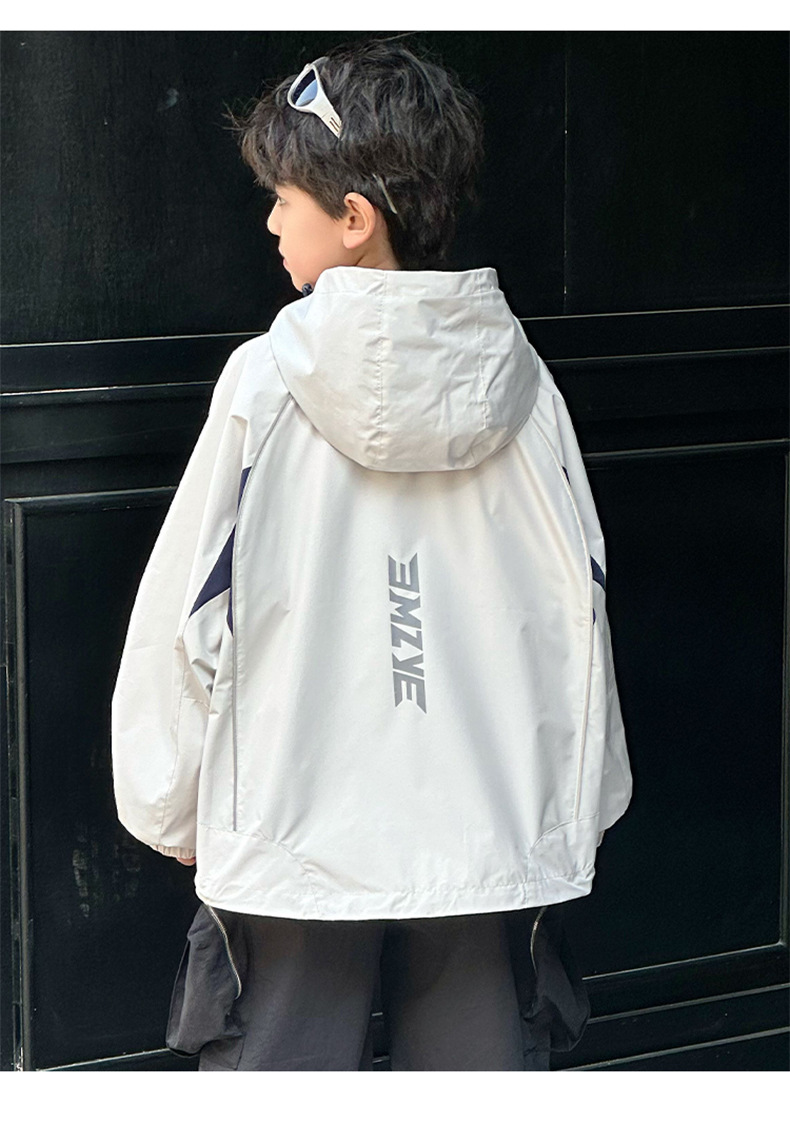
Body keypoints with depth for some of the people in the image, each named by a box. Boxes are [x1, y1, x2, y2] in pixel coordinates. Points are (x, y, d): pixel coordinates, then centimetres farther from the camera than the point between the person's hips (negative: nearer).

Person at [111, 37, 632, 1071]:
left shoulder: (269, 382, -10)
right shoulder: (518, 382, -1)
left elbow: (187, 616, -6)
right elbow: (578, 606, 5)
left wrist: (170, 811, 7)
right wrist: (582, 809, 18)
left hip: (296, 830, -3)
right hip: (491, 842, 3)